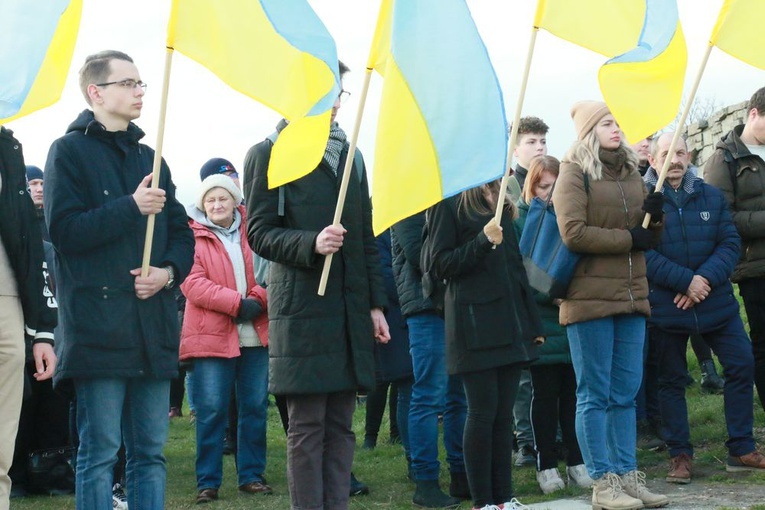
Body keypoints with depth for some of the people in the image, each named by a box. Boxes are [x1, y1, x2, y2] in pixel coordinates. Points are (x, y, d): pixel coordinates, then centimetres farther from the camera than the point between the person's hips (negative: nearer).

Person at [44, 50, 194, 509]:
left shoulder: (148, 157, 19)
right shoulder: (70, 151, 0)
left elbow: (181, 230, 19)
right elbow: (65, 230, -10)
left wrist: (169, 271, -1)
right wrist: (132, 207, -15)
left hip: (154, 328, 6)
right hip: (99, 327, -6)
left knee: (151, 451, 8)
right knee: (100, 453, -5)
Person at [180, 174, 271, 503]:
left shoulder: (252, 231, 11)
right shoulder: (193, 237, 2)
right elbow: (192, 283, -10)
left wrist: (257, 301, -15)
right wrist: (237, 303, -17)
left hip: (255, 335, 3)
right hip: (212, 335, -3)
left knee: (255, 408, 6)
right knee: (211, 411, -4)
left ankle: (251, 476, 15)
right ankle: (208, 482, 2)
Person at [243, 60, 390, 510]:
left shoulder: (350, 155, 19)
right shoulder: (270, 154, 1)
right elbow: (259, 233, -4)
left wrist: (376, 304, 13)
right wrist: (311, 244, -21)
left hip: (351, 309, 6)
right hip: (302, 308, -5)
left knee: (341, 424, 6)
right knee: (307, 425, -4)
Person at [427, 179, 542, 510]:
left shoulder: (499, 203, 18)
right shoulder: (449, 202, -1)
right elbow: (441, 265, -5)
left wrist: (533, 321, 15)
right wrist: (482, 242, -19)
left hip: (510, 322, 6)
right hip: (474, 324, -6)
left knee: (504, 414, 5)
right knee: (483, 413, -5)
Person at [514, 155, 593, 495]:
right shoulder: (520, 219, -2)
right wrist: (551, 296, -18)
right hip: (541, 323, -3)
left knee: (572, 392, 7)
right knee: (545, 395, 3)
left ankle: (577, 462, 14)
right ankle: (546, 466, 10)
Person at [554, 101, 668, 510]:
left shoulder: (631, 174, 16)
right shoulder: (574, 174, -3)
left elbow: (646, 239, 22)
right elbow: (573, 234, -15)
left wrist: (654, 217, 0)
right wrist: (629, 238, -11)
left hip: (632, 297, 6)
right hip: (590, 299, -6)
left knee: (625, 394, 8)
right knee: (595, 395, -2)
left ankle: (627, 475, 13)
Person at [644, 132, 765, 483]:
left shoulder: (712, 197, 7)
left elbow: (730, 243, 1)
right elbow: (644, 253, -13)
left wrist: (706, 277, -16)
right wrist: (685, 281, -20)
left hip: (716, 303, 3)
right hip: (666, 306, -3)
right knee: (671, 379, 4)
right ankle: (680, 454, 15)